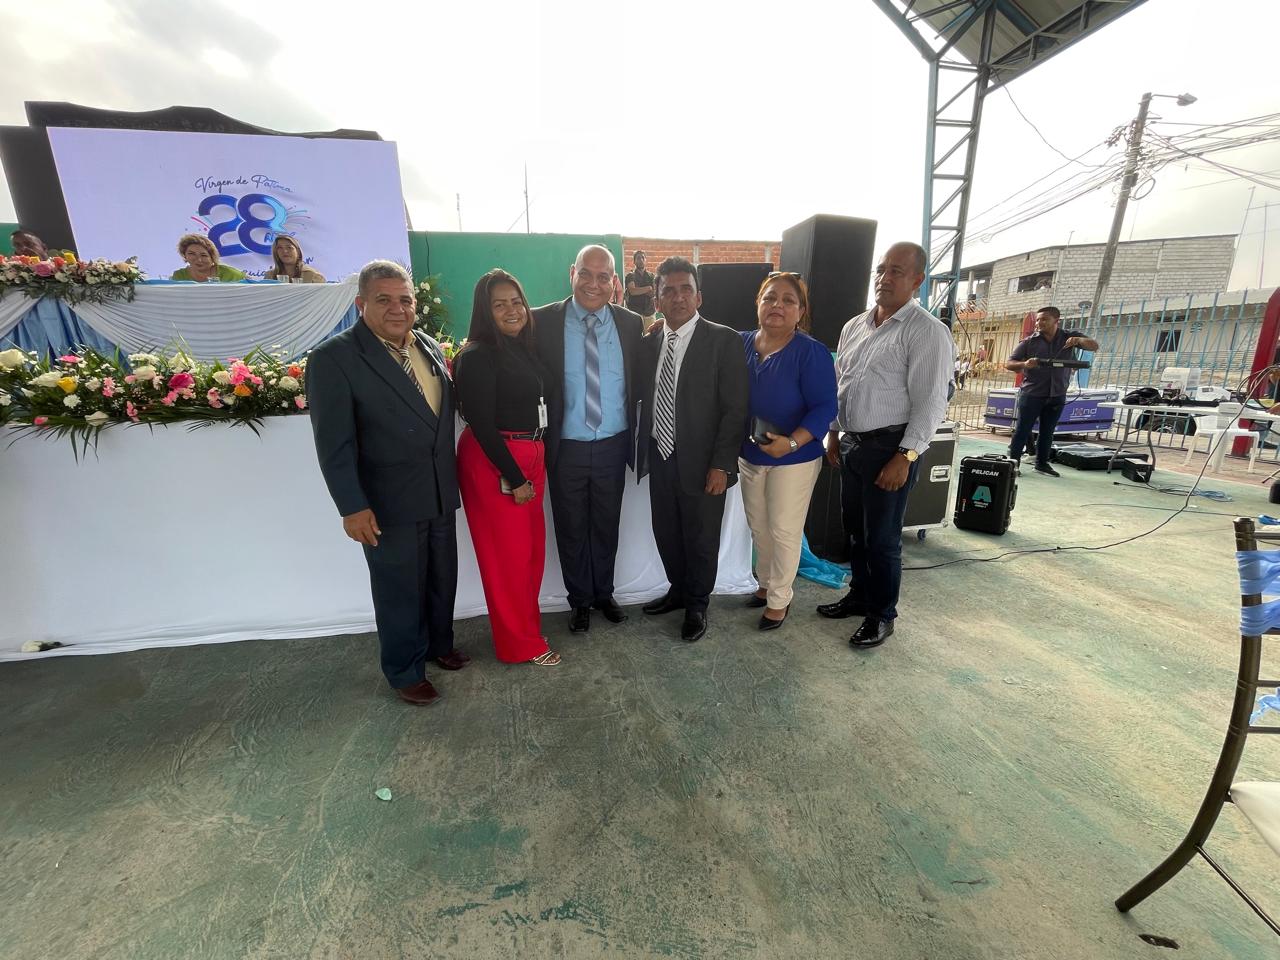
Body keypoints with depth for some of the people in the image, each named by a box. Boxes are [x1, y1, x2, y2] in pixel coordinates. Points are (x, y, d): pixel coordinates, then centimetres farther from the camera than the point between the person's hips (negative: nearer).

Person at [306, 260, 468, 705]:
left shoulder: (429, 346, 6)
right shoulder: (333, 357, -12)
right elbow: (334, 443, -14)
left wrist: (451, 478, 8)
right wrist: (353, 507, -17)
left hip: (441, 493, 6)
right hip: (390, 502, -6)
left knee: (442, 579, 20)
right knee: (399, 591, 11)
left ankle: (439, 643, 44)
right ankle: (405, 671, 33)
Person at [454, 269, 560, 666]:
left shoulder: (525, 346, 10)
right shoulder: (476, 356, -12)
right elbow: (481, 424, -16)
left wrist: (534, 463, 5)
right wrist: (513, 478, -15)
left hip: (530, 457, 7)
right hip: (493, 462, -7)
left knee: (533, 547, 14)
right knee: (508, 552, 4)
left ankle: (527, 625, 33)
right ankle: (521, 643, 21)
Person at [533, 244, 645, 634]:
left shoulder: (631, 324, 0)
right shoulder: (542, 321, -6)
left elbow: (638, 384, 6)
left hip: (613, 446, 2)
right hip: (566, 448, -1)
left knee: (607, 526, 17)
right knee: (571, 529, 14)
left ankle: (603, 593, 40)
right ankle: (579, 599, 36)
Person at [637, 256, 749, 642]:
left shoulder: (723, 341, -9)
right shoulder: (649, 342, 7)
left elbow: (735, 408, -11)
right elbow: (646, 397, 12)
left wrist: (721, 465, -15)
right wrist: (644, 451, 3)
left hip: (700, 461, -5)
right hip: (659, 456, 5)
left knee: (701, 539, 10)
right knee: (666, 533, 18)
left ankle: (697, 605, 32)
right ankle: (678, 590, 42)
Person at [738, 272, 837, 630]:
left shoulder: (812, 352, -15)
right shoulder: (741, 343, -1)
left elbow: (825, 407, -18)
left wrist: (792, 442, -30)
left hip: (794, 459, -5)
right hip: (748, 456, 5)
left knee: (784, 531, 8)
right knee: (758, 527, 18)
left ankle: (779, 598, 27)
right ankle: (765, 583, 40)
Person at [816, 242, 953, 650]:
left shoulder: (927, 331, -9)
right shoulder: (854, 326, 11)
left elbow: (931, 401, -14)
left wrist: (905, 457, -19)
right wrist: (833, 434, 14)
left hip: (889, 448, -6)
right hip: (851, 444, 7)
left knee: (882, 538, 3)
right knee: (854, 529, 17)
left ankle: (882, 614, 22)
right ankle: (859, 594, 36)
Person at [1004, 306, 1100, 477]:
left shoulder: (1069, 337, 5)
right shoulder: (1029, 342, -2)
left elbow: (1094, 346, -1)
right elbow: (1009, 364, -3)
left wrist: (1080, 340, -22)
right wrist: (1025, 364, -25)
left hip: (1057, 394, 3)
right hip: (1032, 393, -3)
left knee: (1047, 431, 10)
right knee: (1022, 429, -4)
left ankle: (1042, 463, 19)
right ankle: (1013, 462, 0)